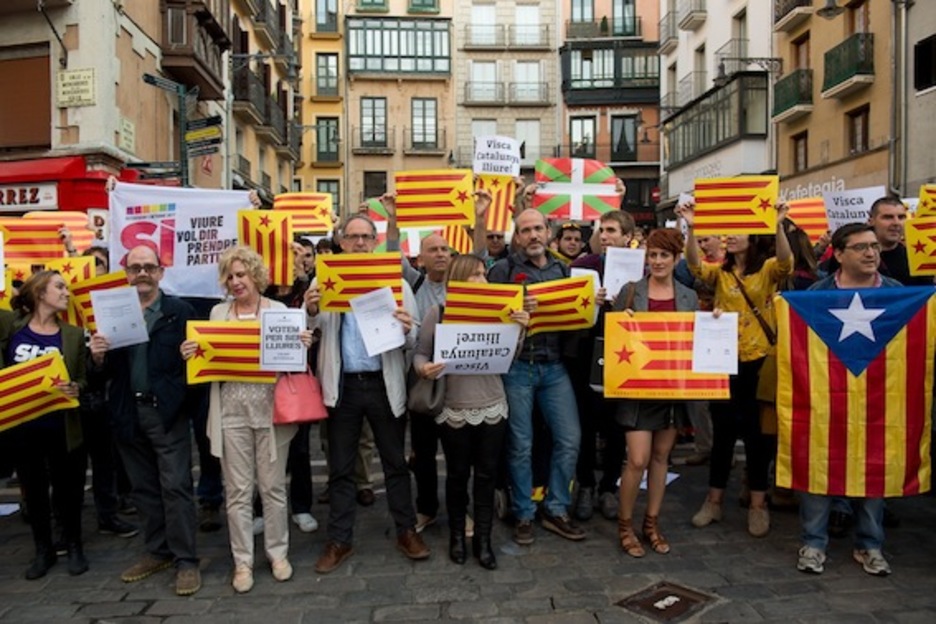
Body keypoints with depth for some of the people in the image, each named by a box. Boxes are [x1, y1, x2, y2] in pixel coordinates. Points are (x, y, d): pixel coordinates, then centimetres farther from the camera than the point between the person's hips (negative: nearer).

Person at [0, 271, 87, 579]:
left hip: (61, 428, 0)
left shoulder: (73, 334, -1)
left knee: (67, 489, 10)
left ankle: (74, 546, 29)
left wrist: (74, 389, -18)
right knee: (33, 491, 14)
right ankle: (43, 550, 31)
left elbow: (83, 380, 1)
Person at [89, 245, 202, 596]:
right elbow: (106, 371, 9)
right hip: (129, 413, 4)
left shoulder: (181, 311, -1)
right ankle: (157, 551, 28)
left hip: (167, 412, -4)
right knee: (143, 487, 14)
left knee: (175, 486, -2)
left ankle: (186, 560, 7)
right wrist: (98, 357, -12)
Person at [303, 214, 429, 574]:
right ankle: (339, 540, 23)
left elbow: (413, 341, 0)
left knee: (395, 462, 12)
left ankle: (406, 531, 26)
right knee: (340, 467, 10)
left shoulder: (396, 281, 2)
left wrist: (406, 331, -23)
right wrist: (311, 312, -24)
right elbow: (314, 331, -3)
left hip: (384, 384, 0)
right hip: (342, 384, 0)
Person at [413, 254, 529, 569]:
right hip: (453, 409, -2)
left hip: (492, 407, 2)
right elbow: (420, 353, -1)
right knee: (457, 474, 11)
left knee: (487, 475, 8)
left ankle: (483, 539, 21)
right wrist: (424, 368, -23)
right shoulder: (437, 312, -4)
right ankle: (457, 535, 29)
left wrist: (520, 329, -14)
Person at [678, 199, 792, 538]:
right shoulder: (720, 272, 6)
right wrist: (691, 229, -29)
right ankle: (714, 500, 20)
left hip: (759, 359, -2)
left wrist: (778, 226, -38)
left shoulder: (768, 270, 0)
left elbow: (786, 262, -22)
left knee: (757, 432, 6)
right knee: (722, 430, 9)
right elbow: (695, 266, -14)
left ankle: (758, 504, 19)